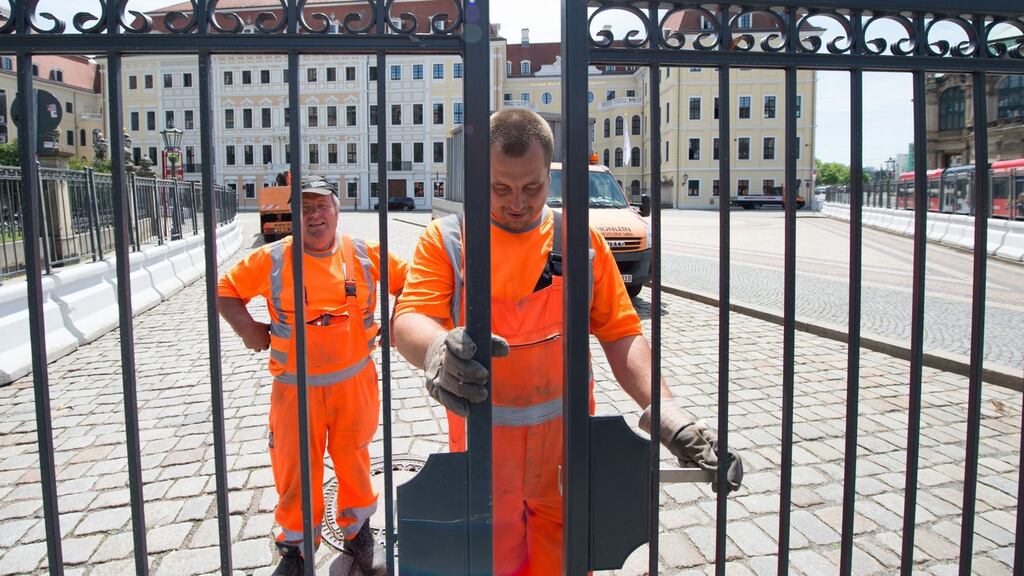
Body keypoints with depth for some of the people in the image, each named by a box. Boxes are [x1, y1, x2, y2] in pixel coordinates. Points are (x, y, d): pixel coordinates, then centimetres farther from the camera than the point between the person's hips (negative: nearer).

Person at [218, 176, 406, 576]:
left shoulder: (366, 255, -2)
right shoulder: (271, 260, -4)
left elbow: (407, 283, 10)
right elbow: (226, 291, 8)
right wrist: (246, 328, -4)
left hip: (355, 382, 1)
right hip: (295, 389, 0)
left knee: (354, 462, 14)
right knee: (296, 470, 9)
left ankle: (358, 533, 36)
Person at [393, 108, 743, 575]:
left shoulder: (582, 242, 0)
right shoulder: (446, 239, -4)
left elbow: (621, 334, -2)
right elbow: (409, 321, -17)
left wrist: (663, 410, -18)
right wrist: (438, 349, -41)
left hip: (567, 441, 2)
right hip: (482, 443, -1)